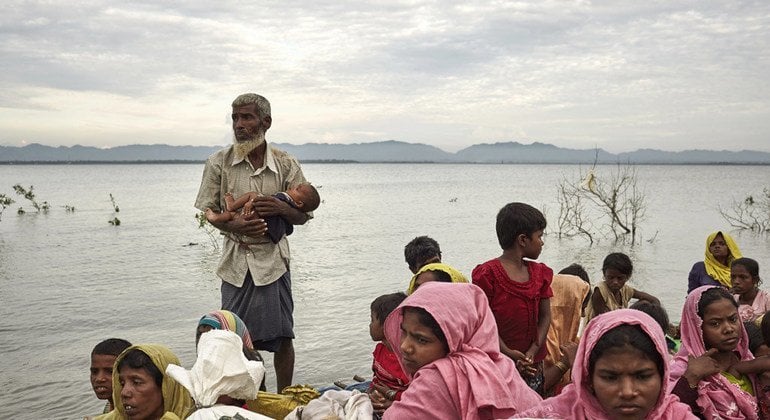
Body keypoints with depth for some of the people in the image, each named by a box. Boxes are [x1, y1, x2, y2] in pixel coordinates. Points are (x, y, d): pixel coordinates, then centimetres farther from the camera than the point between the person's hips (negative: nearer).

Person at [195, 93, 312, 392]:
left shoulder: (286, 164, 0)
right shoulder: (219, 162, 0)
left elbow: (303, 215, 4)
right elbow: (207, 210, 5)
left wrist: (280, 208, -19)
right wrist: (233, 224, -16)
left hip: (274, 258, 0)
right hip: (235, 260, 0)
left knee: (282, 336, 4)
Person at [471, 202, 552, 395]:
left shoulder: (540, 273, 12)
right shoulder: (488, 274, -8)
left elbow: (545, 316, 7)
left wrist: (533, 351, -7)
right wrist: (507, 353, -20)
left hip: (532, 363, 6)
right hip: (497, 363, -6)